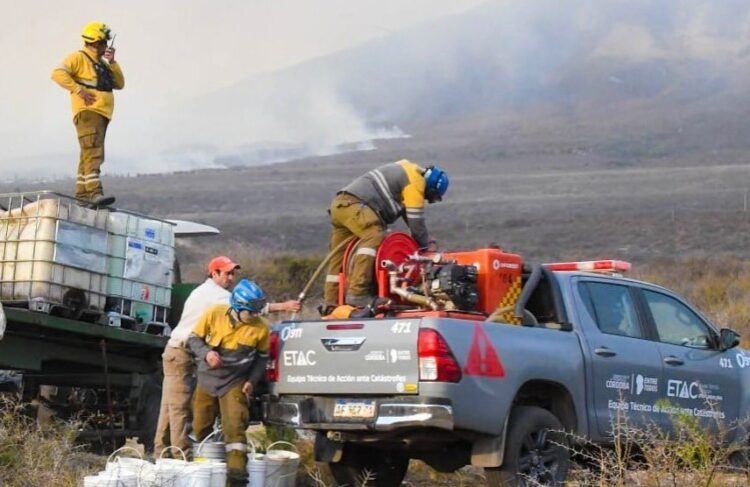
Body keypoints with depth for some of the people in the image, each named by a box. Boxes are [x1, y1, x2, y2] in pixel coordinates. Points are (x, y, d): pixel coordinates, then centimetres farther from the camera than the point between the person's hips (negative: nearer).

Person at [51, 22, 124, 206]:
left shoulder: (102, 63, 24)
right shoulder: (78, 58, -2)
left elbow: (119, 84, 17)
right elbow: (58, 73, -15)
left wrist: (112, 62, 6)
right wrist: (79, 90, -20)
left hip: (102, 114, 9)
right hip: (87, 112, -9)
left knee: (88, 155, 11)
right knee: (92, 152, -21)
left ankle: (81, 194, 16)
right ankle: (94, 192, -32)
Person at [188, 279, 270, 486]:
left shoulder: (261, 328, -12)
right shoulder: (214, 314, -14)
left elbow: (262, 358, 4)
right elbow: (194, 338, -3)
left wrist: (252, 380, -8)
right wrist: (206, 353, -22)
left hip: (235, 383, -2)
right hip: (208, 379, 2)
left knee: (235, 427, -15)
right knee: (200, 428, 9)